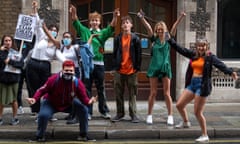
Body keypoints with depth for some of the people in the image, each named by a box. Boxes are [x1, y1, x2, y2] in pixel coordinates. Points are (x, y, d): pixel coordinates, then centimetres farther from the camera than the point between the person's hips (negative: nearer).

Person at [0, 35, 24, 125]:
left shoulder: (16, 53, 4)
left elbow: (21, 64, -5)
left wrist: (10, 61, -12)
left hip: (13, 78, 0)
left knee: (13, 100, 8)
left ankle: (15, 118, 20)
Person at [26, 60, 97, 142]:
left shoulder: (77, 83, -22)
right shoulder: (54, 79, -28)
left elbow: (83, 97, -18)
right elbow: (42, 90, -21)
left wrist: (89, 101, -41)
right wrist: (34, 99, -37)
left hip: (68, 105, 3)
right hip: (51, 103, -2)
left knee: (83, 109, -12)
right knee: (43, 115, -29)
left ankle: (83, 135, 6)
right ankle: (40, 137, 0)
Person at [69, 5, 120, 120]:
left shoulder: (103, 33, 8)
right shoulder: (84, 31, 10)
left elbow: (111, 27, -9)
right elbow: (76, 23, -2)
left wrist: (115, 17, -27)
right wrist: (73, 13, -22)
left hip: (99, 63, 0)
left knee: (101, 89, 8)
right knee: (86, 88, 3)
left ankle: (104, 111, 17)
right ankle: (88, 112, 10)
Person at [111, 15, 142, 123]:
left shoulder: (135, 38, -2)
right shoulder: (118, 38, 5)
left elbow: (139, 54, -2)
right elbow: (115, 53, 8)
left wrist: (137, 67, -5)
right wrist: (115, 65, 2)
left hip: (132, 70, -2)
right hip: (119, 70, 3)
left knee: (132, 94, 4)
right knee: (118, 94, 7)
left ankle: (133, 114, 12)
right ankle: (120, 113, 18)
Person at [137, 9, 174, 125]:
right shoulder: (154, 39, 3)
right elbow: (148, 28, -10)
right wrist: (142, 18, -22)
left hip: (165, 68, 0)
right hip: (154, 68, 0)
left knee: (167, 93, 3)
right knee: (153, 93, 5)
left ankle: (170, 116, 10)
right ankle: (149, 115, 14)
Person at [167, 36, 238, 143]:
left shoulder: (210, 57, -7)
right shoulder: (193, 54, 8)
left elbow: (220, 65, -21)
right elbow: (179, 49, 13)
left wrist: (230, 72, -37)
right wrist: (170, 39, 11)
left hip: (202, 85, -7)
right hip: (192, 83, 7)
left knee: (198, 112, -5)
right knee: (179, 105, 10)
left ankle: (205, 136, 10)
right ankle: (186, 122, 40)